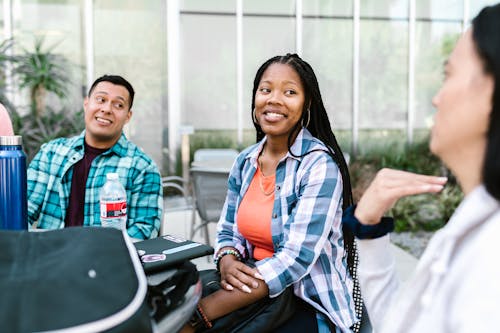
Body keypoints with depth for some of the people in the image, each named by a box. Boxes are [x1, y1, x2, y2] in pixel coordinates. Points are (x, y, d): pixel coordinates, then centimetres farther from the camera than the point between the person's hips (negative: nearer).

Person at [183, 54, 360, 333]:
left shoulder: (319, 164, -15)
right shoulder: (245, 162, 3)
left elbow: (296, 259, -23)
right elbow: (229, 232, 11)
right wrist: (228, 262, -15)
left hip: (312, 305, -5)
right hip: (256, 291, 5)